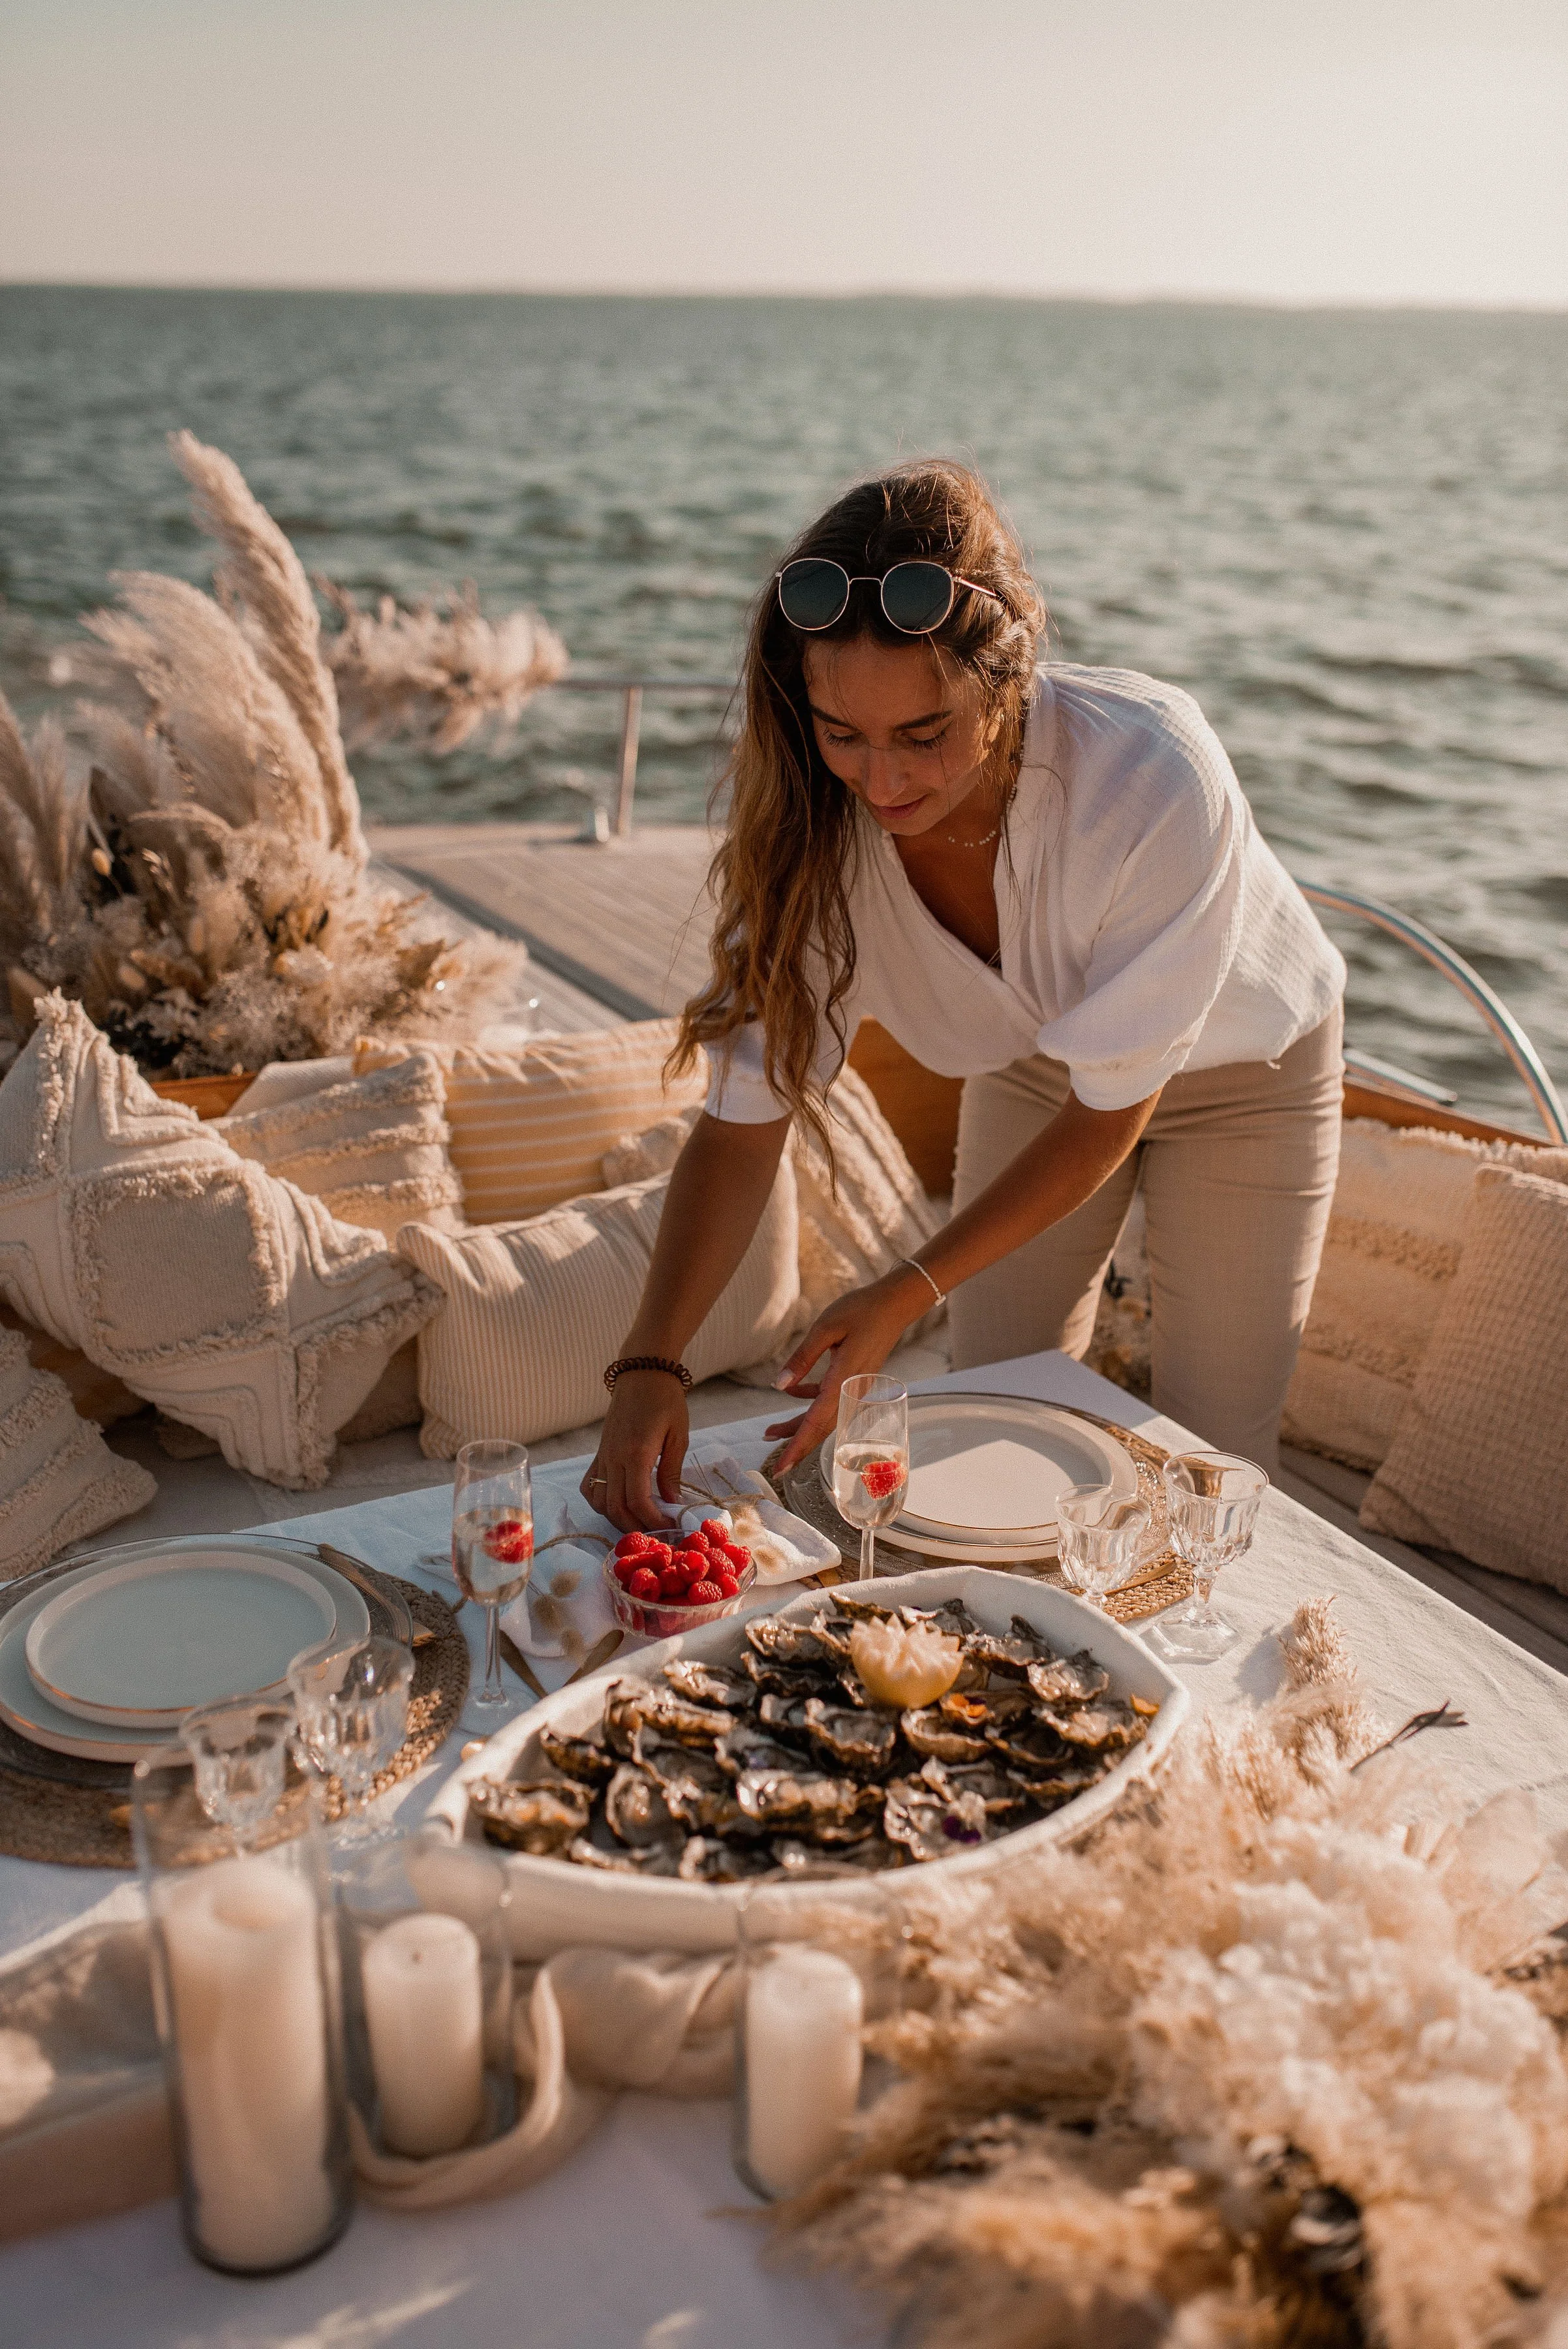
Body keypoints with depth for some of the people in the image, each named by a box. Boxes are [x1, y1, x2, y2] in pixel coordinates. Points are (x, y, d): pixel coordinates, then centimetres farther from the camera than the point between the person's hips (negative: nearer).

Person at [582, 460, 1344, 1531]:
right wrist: (651, 1362, -38)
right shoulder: (819, 814, -29)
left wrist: (910, 1292, -34)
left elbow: (1109, 1110, -29)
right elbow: (748, 1118, -26)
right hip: (1032, 1067, 3)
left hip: (1237, 1069, -3)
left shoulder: (1155, 780, -40)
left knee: (1214, 1461, 4)